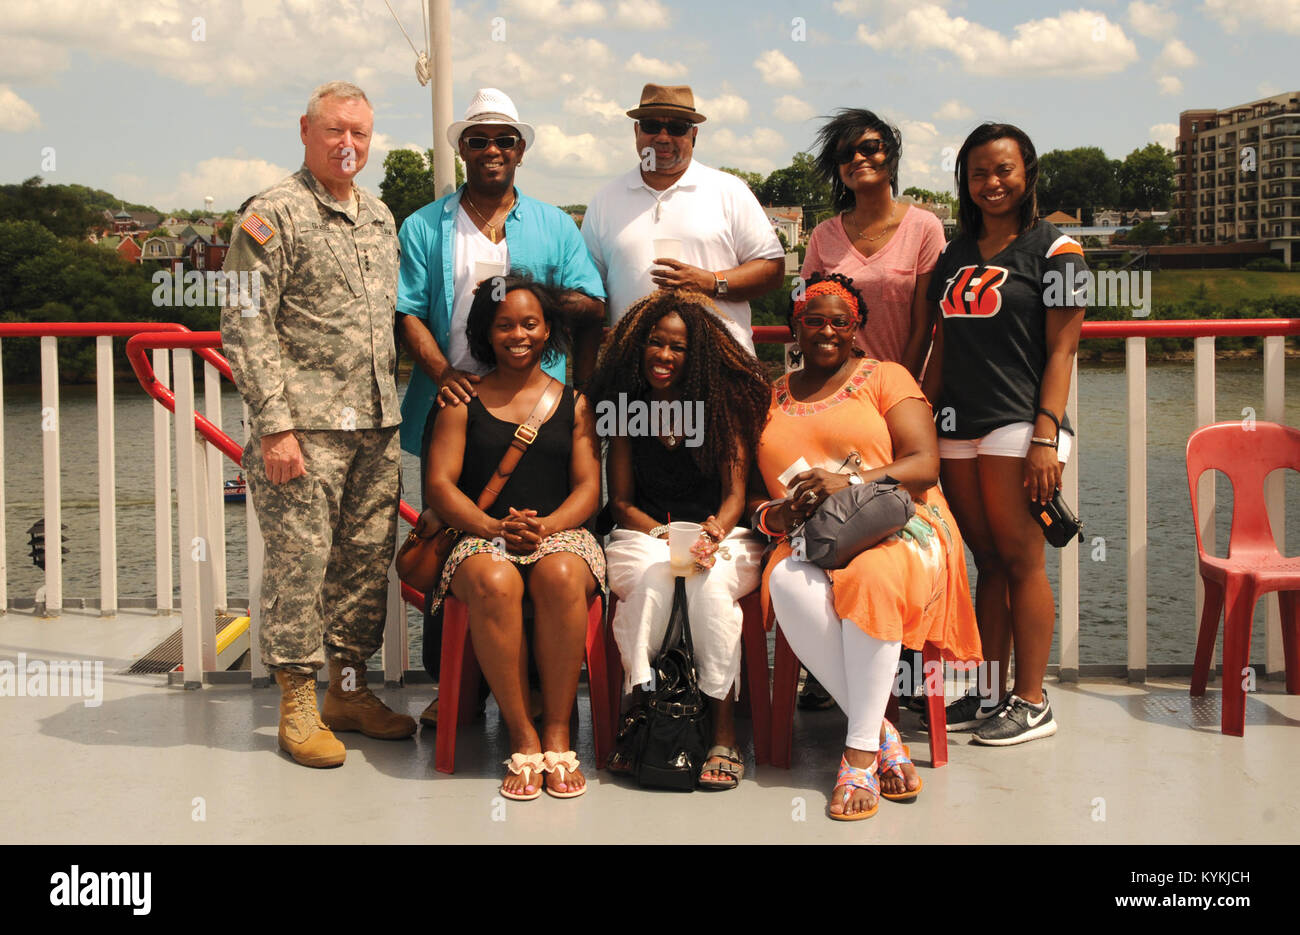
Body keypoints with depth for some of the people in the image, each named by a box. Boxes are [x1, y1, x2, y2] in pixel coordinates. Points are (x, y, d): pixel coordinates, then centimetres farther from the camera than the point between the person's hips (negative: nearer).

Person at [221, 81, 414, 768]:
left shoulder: (380, 217, 18)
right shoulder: (274, 214, -4)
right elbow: (243, 325, -10)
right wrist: (274, 424, -16)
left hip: (376, 426, 7)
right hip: (306, 426, -6)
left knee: (367, 560, 9)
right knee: (299, 562, -4)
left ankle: (349, 689, 21)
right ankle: (297, 705, 8)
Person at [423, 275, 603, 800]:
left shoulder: (573, 402, 17)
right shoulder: (463, 402, 15)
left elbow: (588, 487, 9)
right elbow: (439, 485, 6)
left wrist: (545, 526, -12)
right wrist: (493, 527, -12)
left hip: (560, 534, 0)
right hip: (483, 537, 0)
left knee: (560, 577, -36)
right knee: (493, 583, -37)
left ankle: (557, 732, -26)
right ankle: (522, 737, -27)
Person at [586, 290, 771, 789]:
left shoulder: (724, 402, 2)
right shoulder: (627, 406, 7)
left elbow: (734, 494, 0)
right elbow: (621, 501, 5)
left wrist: (713, 534, -22)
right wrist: (665, 536, -14)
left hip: (721, 536, -1)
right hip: (645, 536, 1)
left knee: (710, 579, -36)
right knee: (653, 574, -35)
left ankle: (724, 735, -31)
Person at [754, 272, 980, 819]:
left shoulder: (884, 378, 11)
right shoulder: (770, 399, 21)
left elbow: (925, 465, -2)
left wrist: (851, 482, -18)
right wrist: (769, 516, -6)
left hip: (897, 527, -2)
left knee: (872, 576, -39)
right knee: (788, 583, -35)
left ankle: (861, 751, -31)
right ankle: (881, 731, -27)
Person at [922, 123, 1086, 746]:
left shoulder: (1053, 249, 0)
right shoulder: (955, 255, 16)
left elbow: (1061, 350, -6)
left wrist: (1046, 438, -14)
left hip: (1018, 425, -5)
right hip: (957, 430, 5)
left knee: (1020, 561, -2)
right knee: (988, 564, 10)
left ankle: (1031, 702, 6)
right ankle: (987, 695, 17)